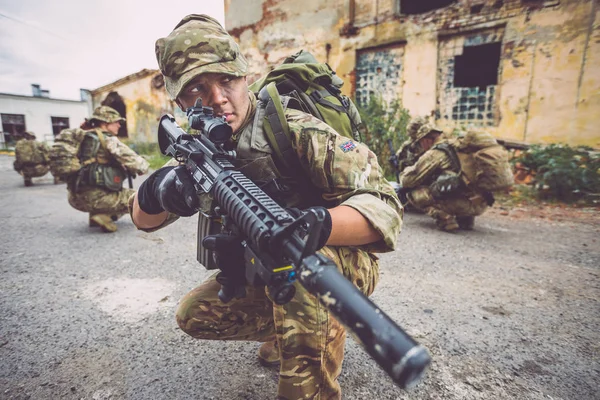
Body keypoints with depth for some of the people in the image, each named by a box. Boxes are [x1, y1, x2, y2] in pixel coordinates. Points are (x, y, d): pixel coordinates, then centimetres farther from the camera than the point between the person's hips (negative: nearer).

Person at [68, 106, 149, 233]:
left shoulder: (83, 138, 15)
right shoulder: (108, 140, -8)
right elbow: (140, 165, -12)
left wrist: (123, 167, 14)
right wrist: (144, 166, 9)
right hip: (96, 198, -9)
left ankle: (95, 213, 13)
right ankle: (104, 216, -7)